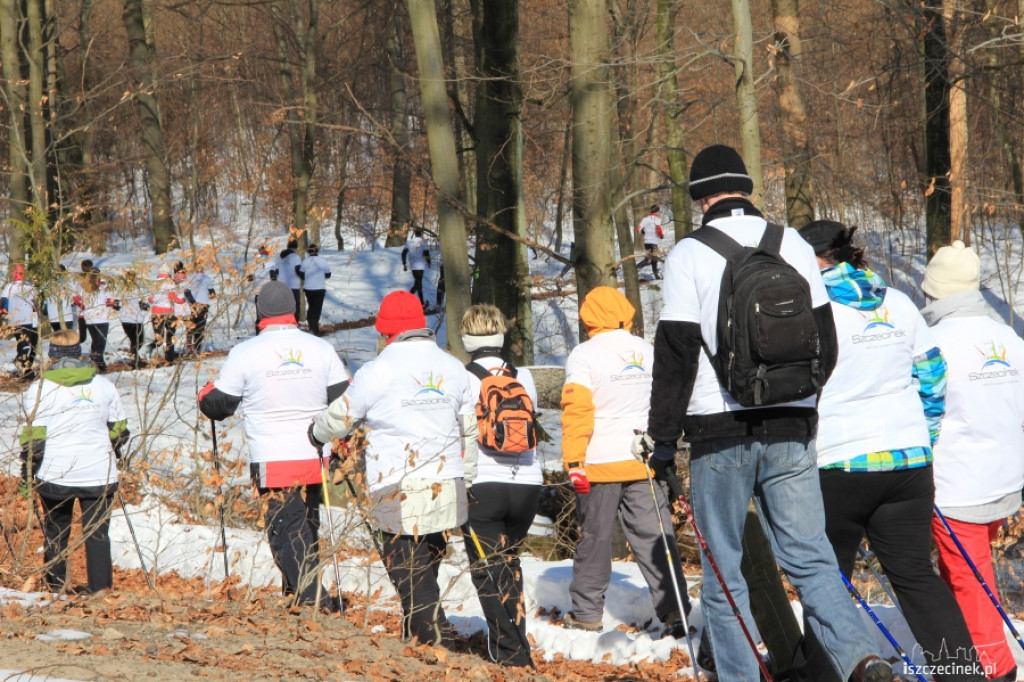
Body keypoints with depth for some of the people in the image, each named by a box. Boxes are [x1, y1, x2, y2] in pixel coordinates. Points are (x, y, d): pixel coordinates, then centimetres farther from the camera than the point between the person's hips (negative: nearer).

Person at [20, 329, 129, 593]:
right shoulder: (103, 385, 5)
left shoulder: (40, 388, -4)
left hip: (55, 473, -1)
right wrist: (112, 455, 30)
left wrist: (27, 471, 3)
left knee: (56, 532, 14)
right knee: (97, 534, 5)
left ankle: (55, 589, 17)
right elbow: (118, 429, 14)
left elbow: (34, 435, -6)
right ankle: (101, 590, 0)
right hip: (99, 473, 1)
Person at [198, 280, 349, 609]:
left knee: (287, 529, -3)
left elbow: (218, 405, 1)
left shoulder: (245, 353, -6)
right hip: (314, 458, 4)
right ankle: (299, 591, 31)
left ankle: (312, 597, -17)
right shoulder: (321, 348, 2)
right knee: (307, 525, 20)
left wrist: (205, 394, 24)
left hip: (272, 462, -4)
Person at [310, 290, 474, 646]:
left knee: (410, 575, -2)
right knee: (426, 567, 17)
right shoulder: (453, 367, 8)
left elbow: (340, 416, 4)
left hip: (399, 493, -6)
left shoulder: (379, 370, -8)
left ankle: (436, 642, -11)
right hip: (447, 488, 6)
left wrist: (316, 432, 25)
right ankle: (415, 636, 26)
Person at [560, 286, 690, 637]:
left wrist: (573, 461, -11)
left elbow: (577, 411, -13)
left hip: (600, 463, -3)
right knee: (654, 536, 2)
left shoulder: (584, 355, -6)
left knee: (594, 539, 7)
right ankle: (674, 611, -4)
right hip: (644, 462, 4)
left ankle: (586, 612, 15)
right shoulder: (647, 351, 9)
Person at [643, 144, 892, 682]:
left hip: (719, 433, -3)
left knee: (723, 572, 6)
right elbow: (825, 340, 13)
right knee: (810, 559, 5)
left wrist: (663, 437, -2)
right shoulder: (794, 245, 7)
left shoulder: (689, 256, -5)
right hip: (791, 428, 3)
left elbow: (675, 354, -8)